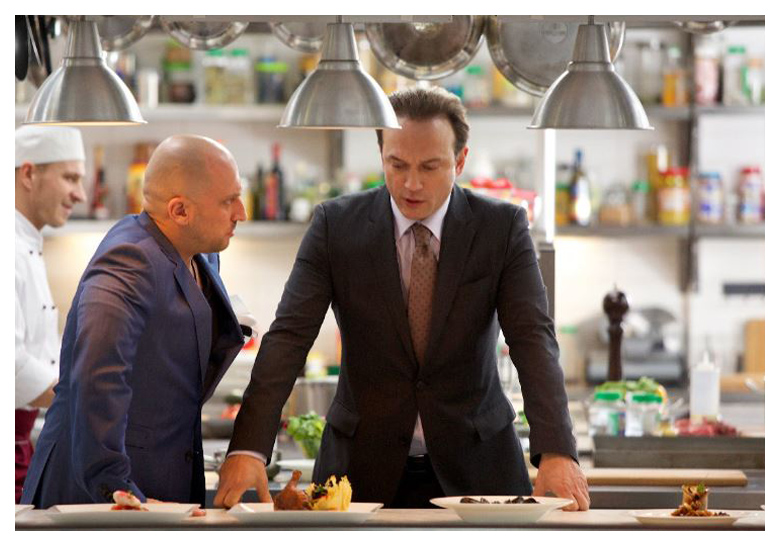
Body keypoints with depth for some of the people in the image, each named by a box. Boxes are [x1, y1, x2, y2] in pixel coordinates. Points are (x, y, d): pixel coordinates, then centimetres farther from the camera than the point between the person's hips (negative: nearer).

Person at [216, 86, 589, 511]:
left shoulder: (502, 226, -5)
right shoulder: (336, 224, -5)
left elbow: (533, 338, -13)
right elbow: (289, 336, -12)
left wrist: (555, 451, -29)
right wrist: (248, 447, -26)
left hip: (474, 469, 0)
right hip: (364, 469, 0)